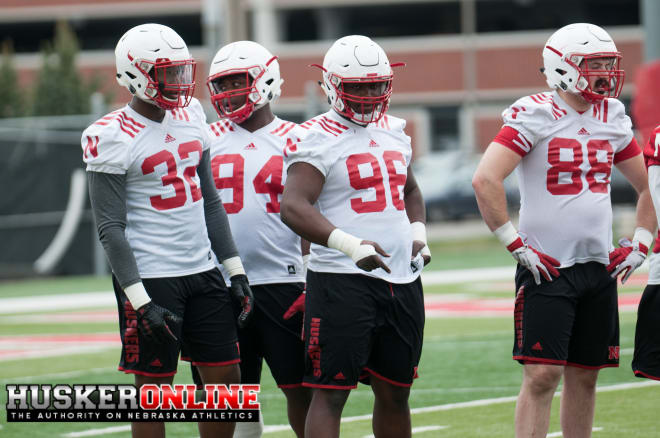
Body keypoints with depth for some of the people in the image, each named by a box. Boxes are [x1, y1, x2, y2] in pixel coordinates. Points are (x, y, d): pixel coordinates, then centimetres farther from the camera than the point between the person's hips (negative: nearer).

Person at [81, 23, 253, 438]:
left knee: (227, 380, 6)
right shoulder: (112, 138, -12)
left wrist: (235, 269, 11)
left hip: (202, 272, 7)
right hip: (151, 278, -7)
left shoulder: (190, 115, 9)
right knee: (154, 389, -1)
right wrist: (140, 301, -18)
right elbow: (111, 228, -13)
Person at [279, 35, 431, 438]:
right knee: (330, 392, -8)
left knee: (395, 393, 13)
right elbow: (293, 208, -20)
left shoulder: (394, 132, 15)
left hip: (401, 280, 7)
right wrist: (350, 245, -31)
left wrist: (418, 232, 12)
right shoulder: (316, 139, -9)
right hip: (342, 281, -7)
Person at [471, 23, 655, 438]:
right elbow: (486, 179, -19)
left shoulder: (612, 118, 10)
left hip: (600, 266, 6)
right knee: (542, 374, -11)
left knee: (584, 376, 9)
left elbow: (648, 186, 22)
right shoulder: (535, 115, -10)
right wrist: (516, 245, -17)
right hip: (548, 266, -6)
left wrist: (640, 246, 12)